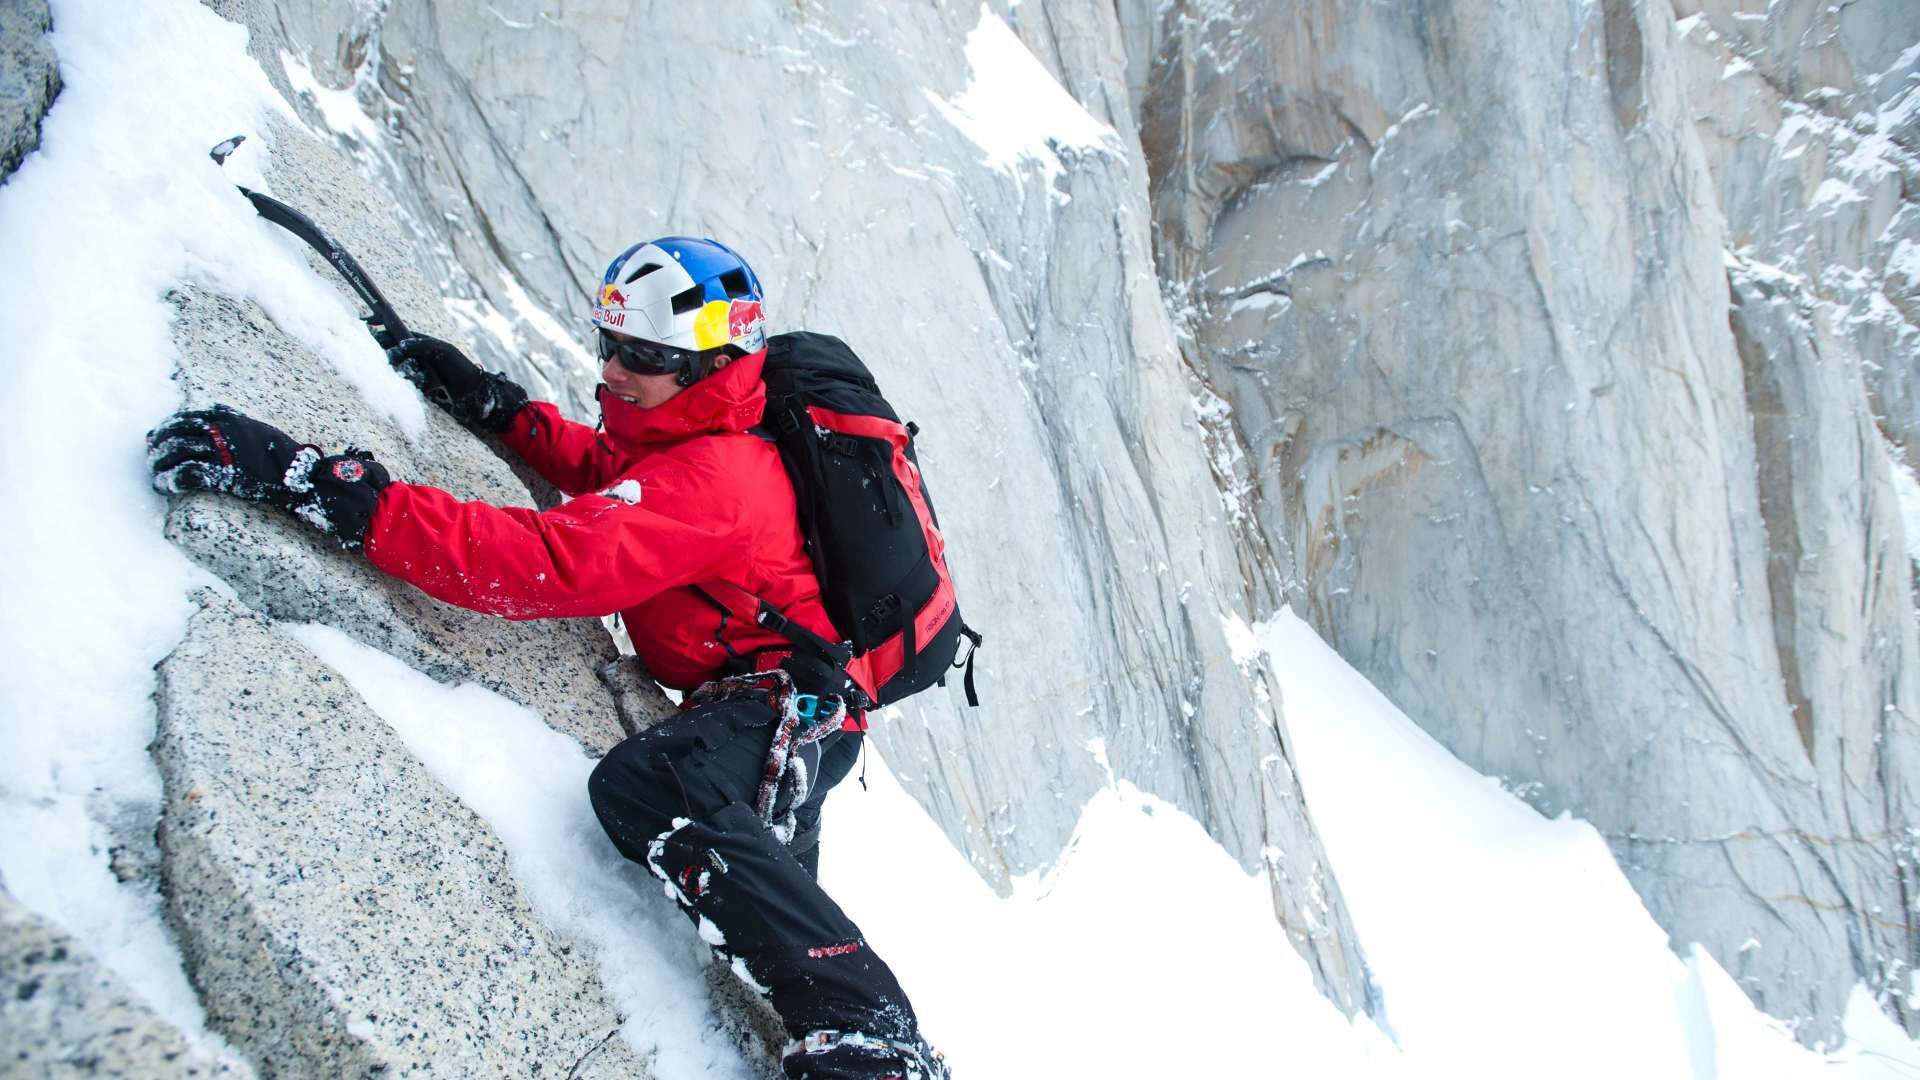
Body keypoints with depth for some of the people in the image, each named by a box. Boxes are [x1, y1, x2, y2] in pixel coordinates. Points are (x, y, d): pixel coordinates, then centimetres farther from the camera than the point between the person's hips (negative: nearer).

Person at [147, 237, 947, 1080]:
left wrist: (339, 493, -42)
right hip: (777, 704, 11)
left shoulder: (712, 480, -23)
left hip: (794, 702, -11)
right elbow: (601, 468, 29)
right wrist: (495, 407, 11)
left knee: (644, 786, -37)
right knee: (763, 890, 21)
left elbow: (556, 563, -36)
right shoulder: (687, 438, 8)